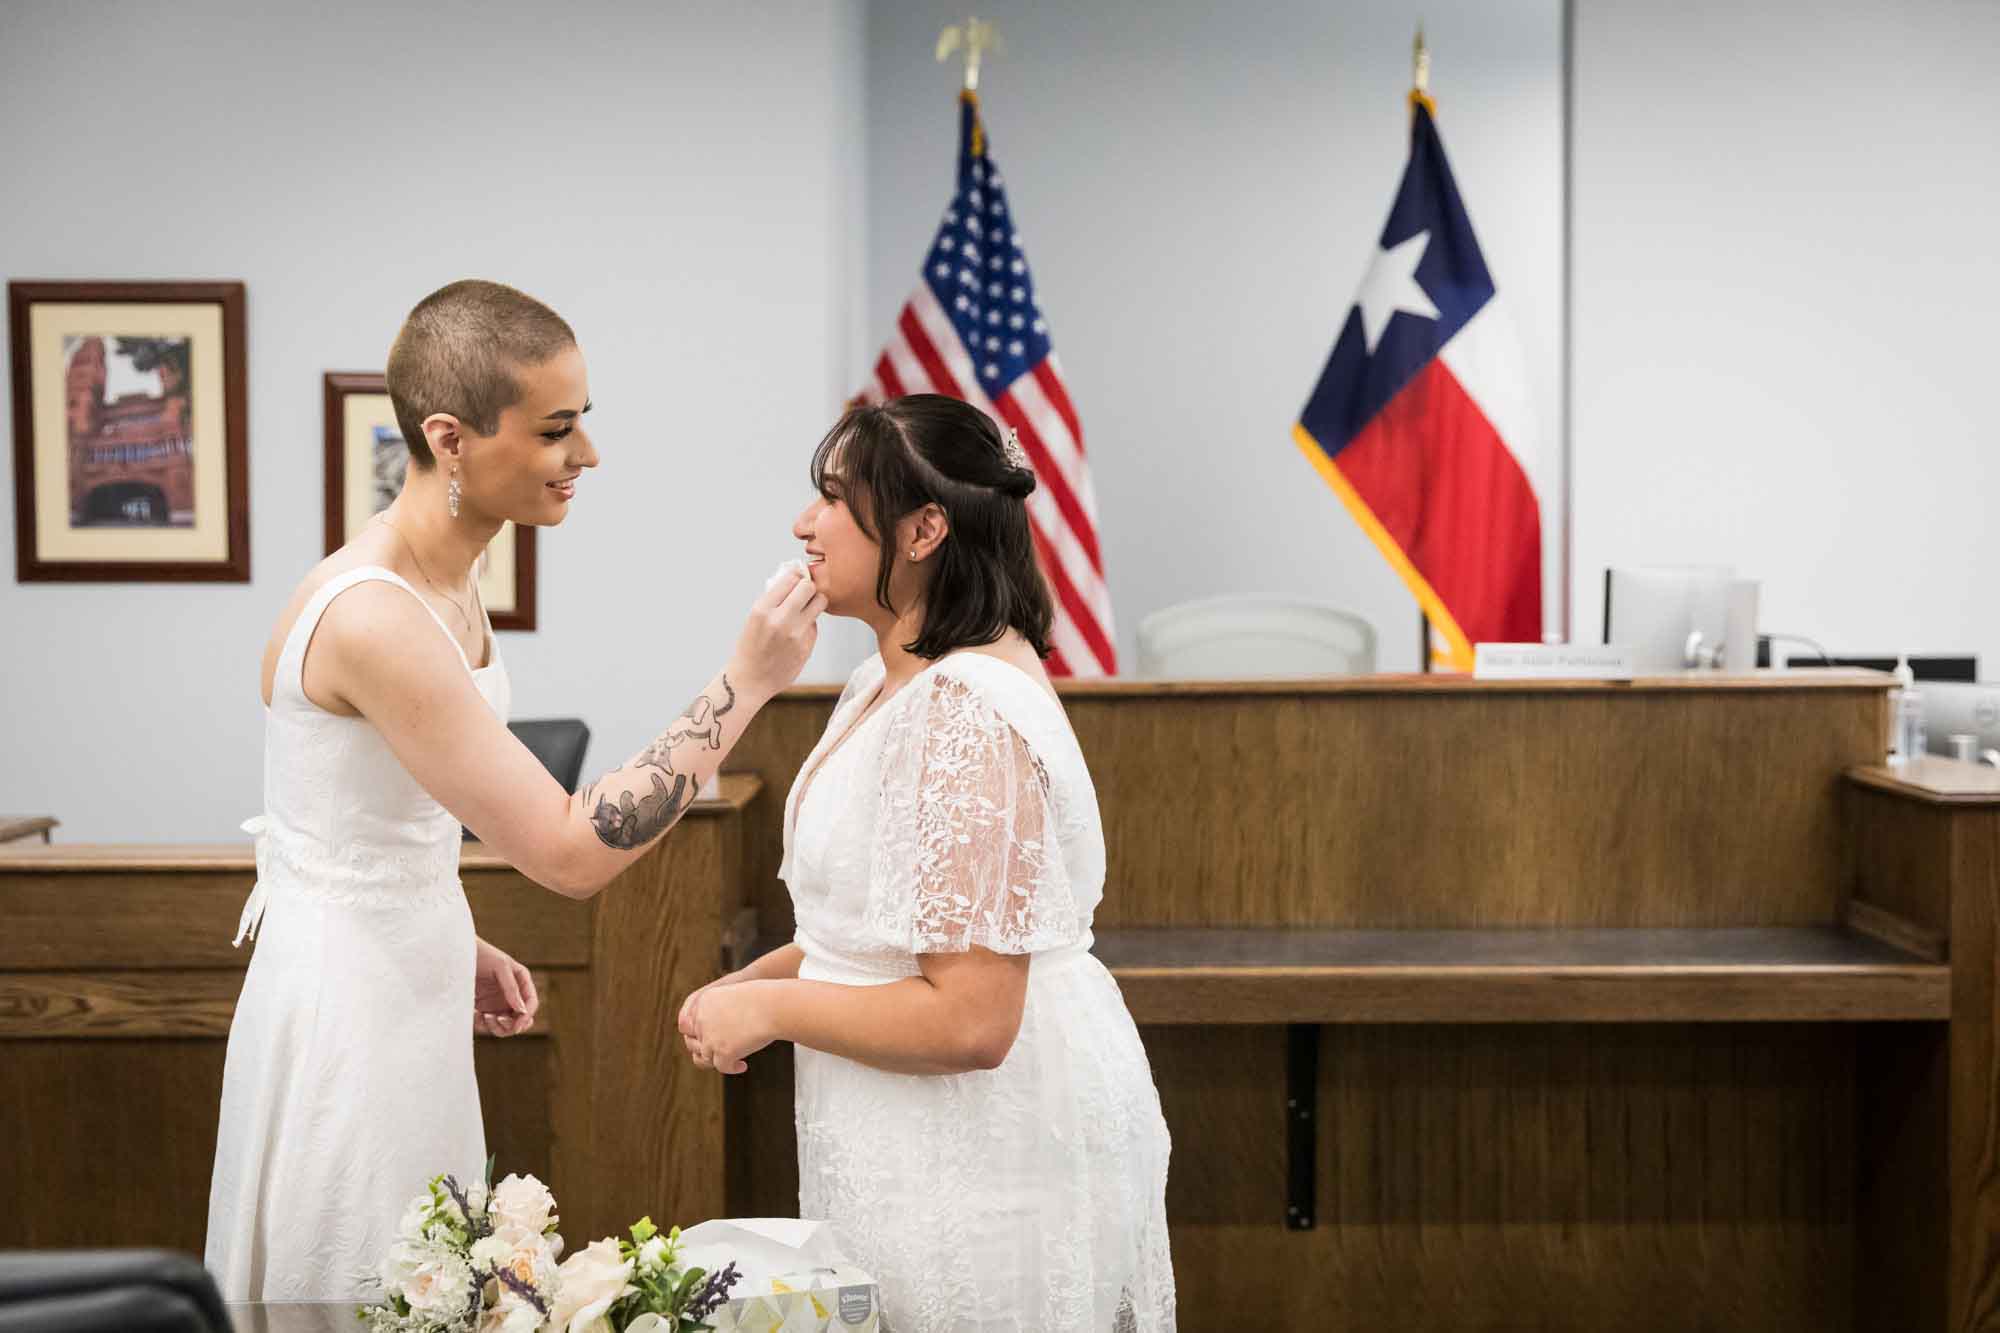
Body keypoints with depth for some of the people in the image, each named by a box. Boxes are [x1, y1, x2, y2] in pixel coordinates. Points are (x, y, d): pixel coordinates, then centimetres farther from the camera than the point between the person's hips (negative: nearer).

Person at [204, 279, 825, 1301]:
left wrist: (459, 948, 9)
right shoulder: (373, 617, -28)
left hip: (409, 994, 9)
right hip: (352, 1012, -9)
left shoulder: (446, 583, 3)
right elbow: (570, 854, -27)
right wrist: (745, 684, -25)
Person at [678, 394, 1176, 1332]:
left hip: (991, 1168, -10)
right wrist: (758, 976, 7)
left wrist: (771, 1008, -15)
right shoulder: (891, 682, 9)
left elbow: (967, 1022, -27)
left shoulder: (966, 720, -24)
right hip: (922, 1138, 10)